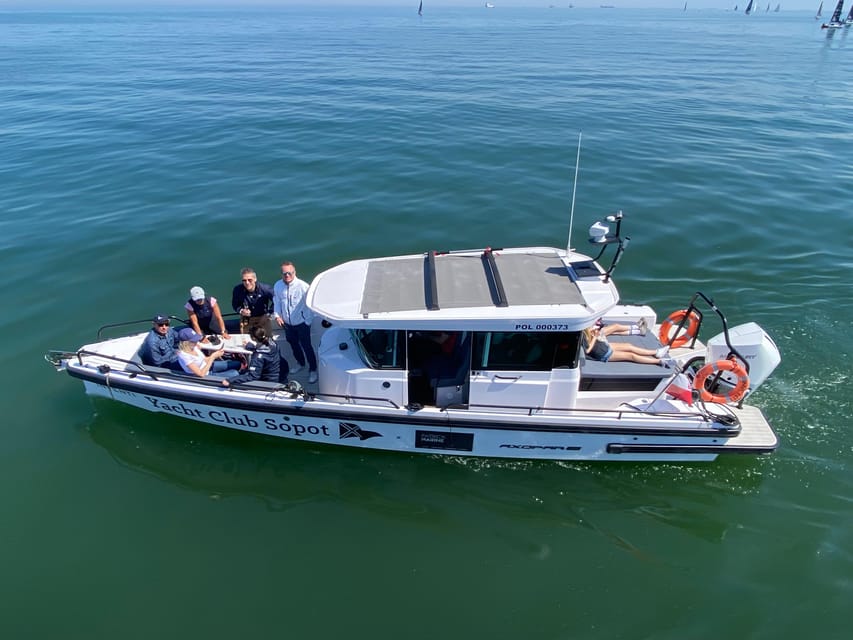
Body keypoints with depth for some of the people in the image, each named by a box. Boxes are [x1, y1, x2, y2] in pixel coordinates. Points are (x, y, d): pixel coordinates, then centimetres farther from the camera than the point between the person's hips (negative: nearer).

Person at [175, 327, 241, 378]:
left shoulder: (194, 346, -9)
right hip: (204, 377, -8)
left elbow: (205, 359, 4)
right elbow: (201, 374, -32)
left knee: (237, 364, 4)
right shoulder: (184, 356, -32)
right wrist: (212, 357, -30)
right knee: (234, 373, -16)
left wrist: (216, 355, -13)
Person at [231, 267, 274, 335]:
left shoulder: (265, 288, -20)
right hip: (246, 321, 1)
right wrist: (241, 311, -18)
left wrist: (269, 312, -9)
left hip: (263, 319, -1)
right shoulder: (237, 290, -15)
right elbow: (235, 304, 1)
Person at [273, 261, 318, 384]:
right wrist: (277, 315, -9)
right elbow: (276, 302, 4)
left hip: (302, 323, -5)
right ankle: (300, 362, 52)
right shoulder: (278, 286, -9)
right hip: (287, 323, 5)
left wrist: (308, 321, -16)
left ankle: (313, 370, 22)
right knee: (293, 343, 26)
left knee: (306, 346, 4)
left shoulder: (303, 286, -24)